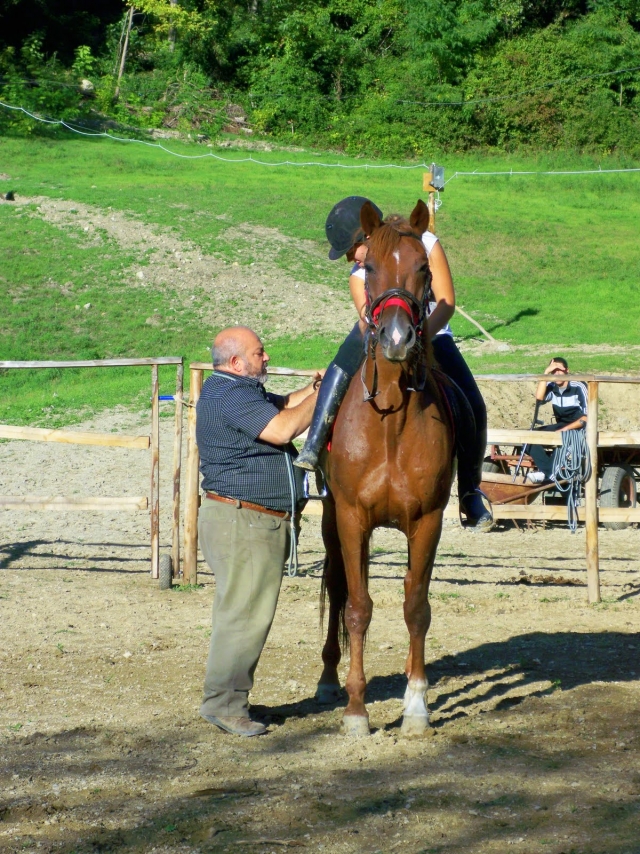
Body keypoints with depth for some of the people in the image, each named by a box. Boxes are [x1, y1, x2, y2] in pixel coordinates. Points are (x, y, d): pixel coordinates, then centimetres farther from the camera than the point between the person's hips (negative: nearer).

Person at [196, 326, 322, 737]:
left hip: (261, 522, 11)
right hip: (241, 521, -11)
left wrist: (314, 388, 9)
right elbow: (282, 428, -25)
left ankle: (230, 699, 22)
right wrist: (323, 394, -13)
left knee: (250, 613, 15)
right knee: (245, 614, -9)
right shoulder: (229, 395, -17)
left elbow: (282, 405, 28)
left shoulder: (244, 391, 18)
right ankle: (223, 704, -5)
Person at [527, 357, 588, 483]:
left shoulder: (578, 388, -12)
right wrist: (546, 372, -19)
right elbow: (539, 397, -20)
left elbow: (586, 418, -14)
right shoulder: (551, 388, 2)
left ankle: (548, 473, -27)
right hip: (560, 426, 6)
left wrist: (565, 429, -24)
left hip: (577, 428, -6)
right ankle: (548, 471, -30)